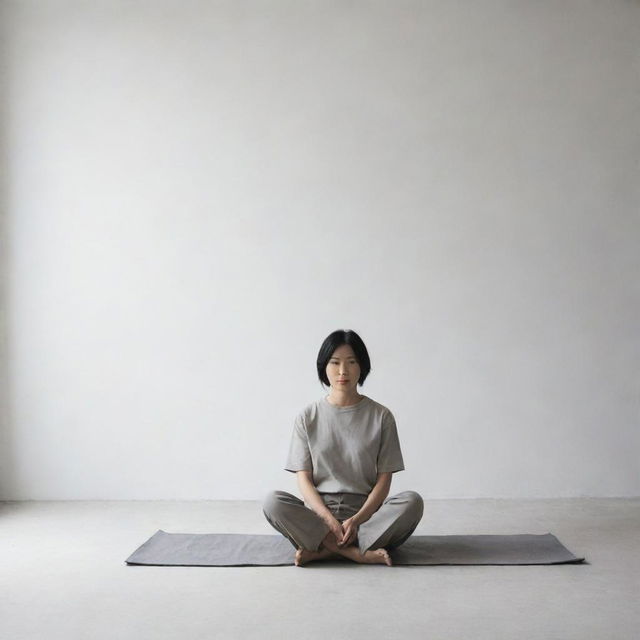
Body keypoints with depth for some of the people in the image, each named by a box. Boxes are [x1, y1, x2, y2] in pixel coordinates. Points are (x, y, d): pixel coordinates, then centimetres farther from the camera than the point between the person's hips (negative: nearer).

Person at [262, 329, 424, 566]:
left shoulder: (381, 416, 4)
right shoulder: (308, 416, 6)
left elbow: (384, 478, 1)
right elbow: (304, 478, 1)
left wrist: (356, 520, -15)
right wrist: (330, 520, -17)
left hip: (366, 514, 0)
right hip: (318, 514, 0)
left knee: (412, 501, -29)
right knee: (272, 501, -28)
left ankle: (322, 550, -28)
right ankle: (360, 553, -28)